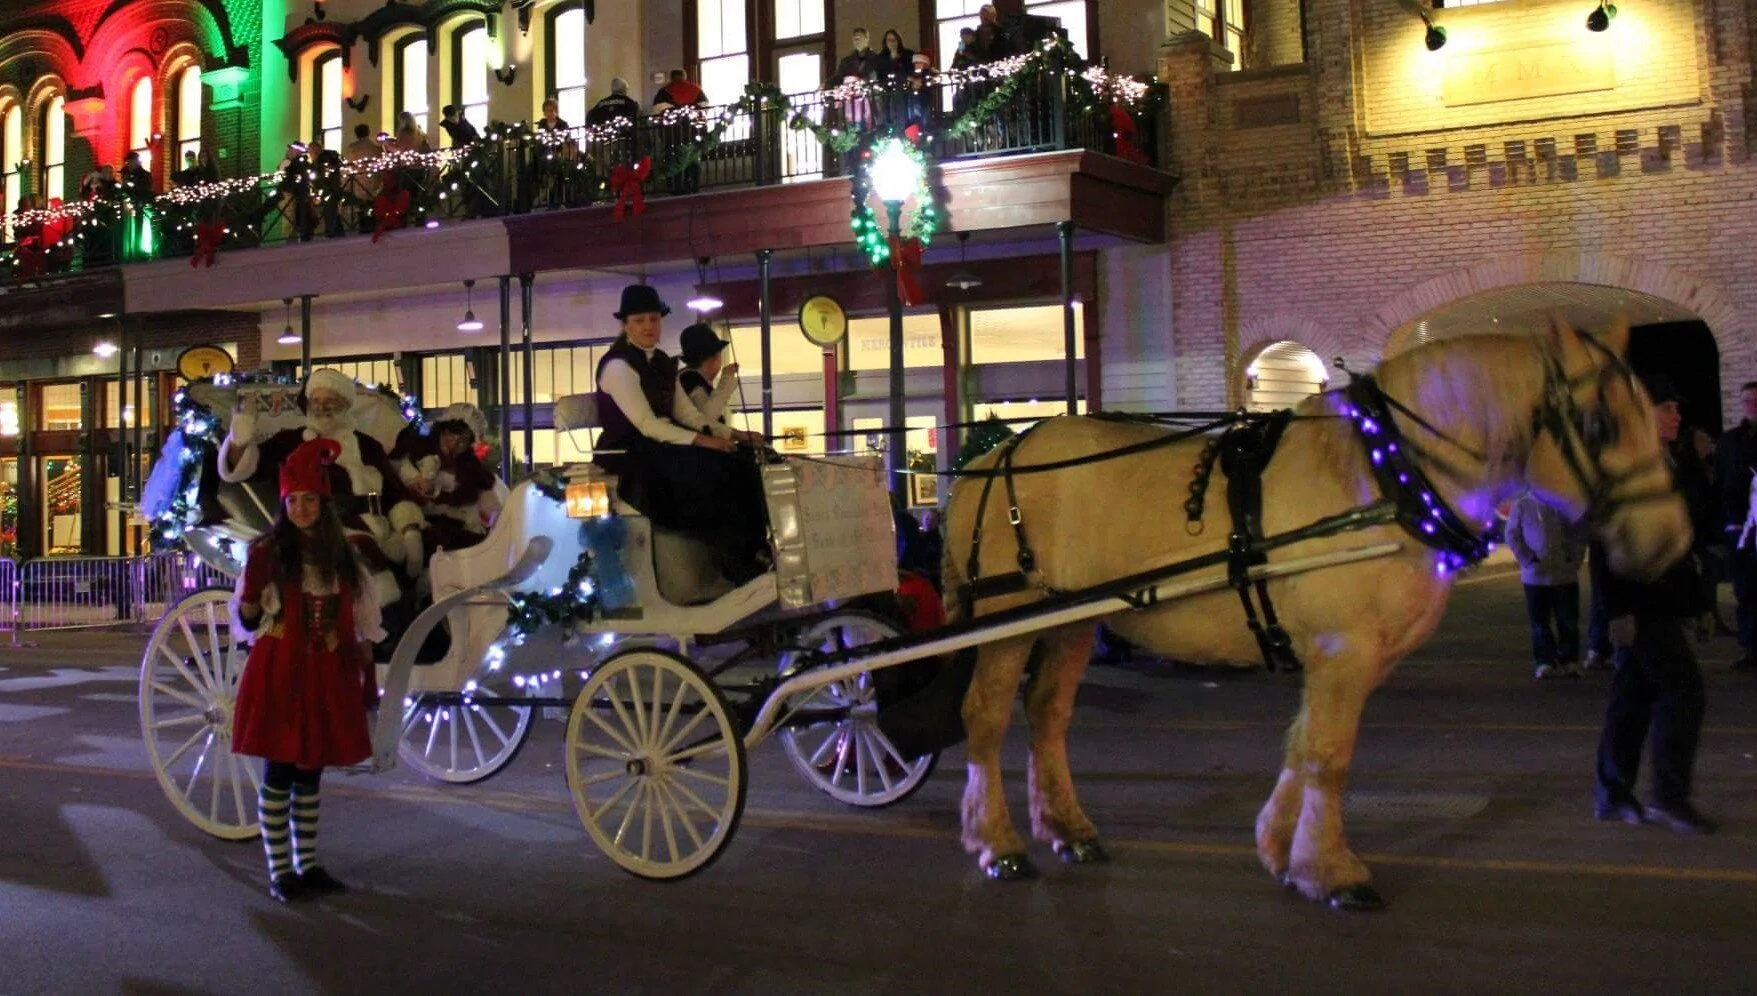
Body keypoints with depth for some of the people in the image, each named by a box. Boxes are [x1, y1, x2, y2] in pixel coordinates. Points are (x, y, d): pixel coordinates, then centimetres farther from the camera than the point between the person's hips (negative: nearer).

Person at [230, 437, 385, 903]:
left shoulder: (342, 557, 9)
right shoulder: (269, 553, -2)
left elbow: (361, 624, 12)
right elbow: (248, 621, -5)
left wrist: (367, 678, 11)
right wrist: (251, 588, -24)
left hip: (327, 677, 4)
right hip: (279, 675, -4)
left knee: (311, 773, 10)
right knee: (278, 775, -1)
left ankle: (307, 865, 19)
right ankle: (279, 872, 8)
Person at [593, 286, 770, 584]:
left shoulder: (662, 363, 14)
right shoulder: (618, 366, -12)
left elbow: (686, 412, 9)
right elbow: (647, 425, -19)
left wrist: (730, 434, -5)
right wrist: (700, 441, -25)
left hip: (661, 447, 8)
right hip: (628, 456, -8)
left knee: (741, 465, -12)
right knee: (711, 470, -29)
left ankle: (754, 551, -15)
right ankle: (734, 564, -21)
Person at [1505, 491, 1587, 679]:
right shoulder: (1522, 505, -1)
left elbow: (1580, 535, 7)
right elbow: (1512, 536, 0)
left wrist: (1575, 560, -4)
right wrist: (1529, 561, -9)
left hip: (1565, 574, 1)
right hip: (1535, 575, -1)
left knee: (1568, 621, 6)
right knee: (1540, 623, 3)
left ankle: (1570, 661, 15)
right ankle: (1545, 662, 10)